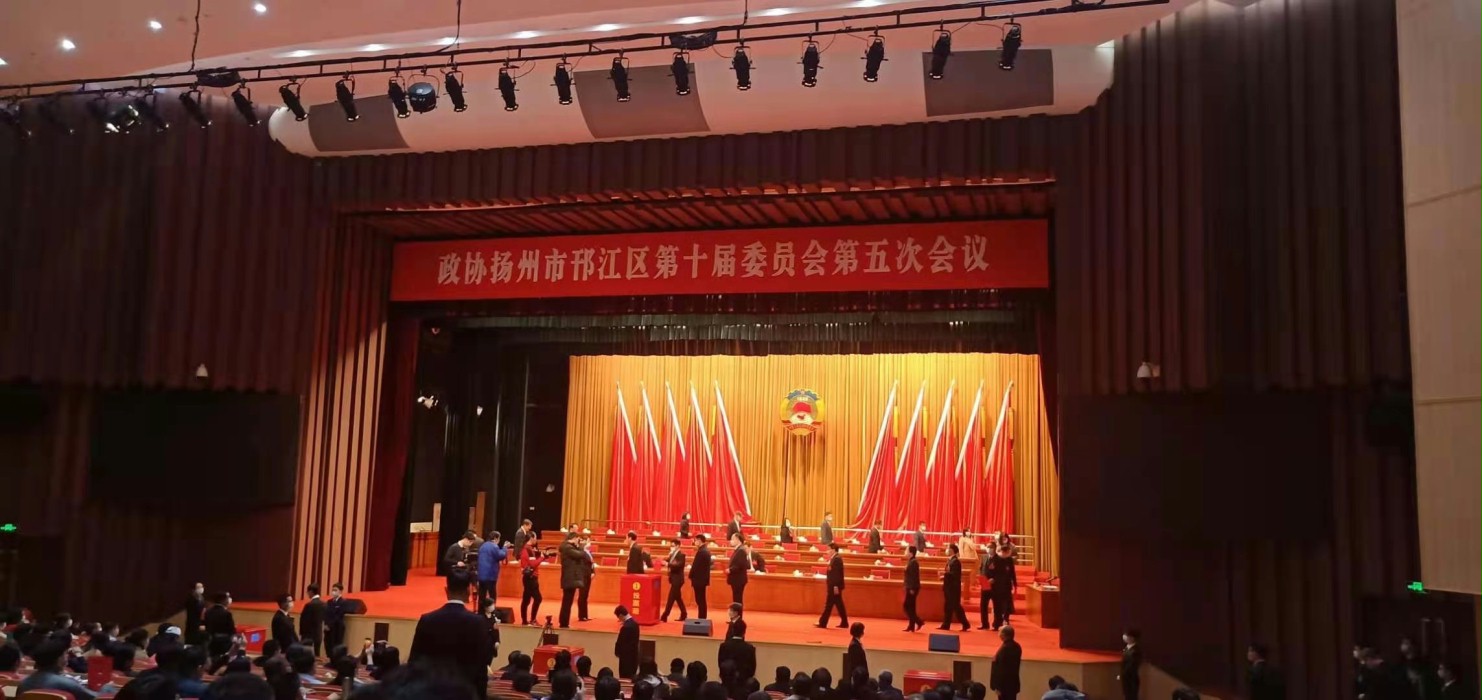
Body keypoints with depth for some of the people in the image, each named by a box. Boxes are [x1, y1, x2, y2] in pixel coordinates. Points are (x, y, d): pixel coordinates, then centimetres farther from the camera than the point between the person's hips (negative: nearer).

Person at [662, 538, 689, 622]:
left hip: (677, 579, -9)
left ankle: (664, 617, -9)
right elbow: (671, 563, 13)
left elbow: (679, 565, -26)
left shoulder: (681, 554, -13)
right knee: (677, 597, 14)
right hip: (674, 578, 9)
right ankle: (683, 614, 23)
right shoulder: (672, 554, 12)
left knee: (671, 598, -9)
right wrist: (666, 560, -7)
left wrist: (668, 564, -31)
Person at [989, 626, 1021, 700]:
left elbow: (1001, 669, -21)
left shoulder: (1004, 648, -23)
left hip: (1005, 684, -9)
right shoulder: (1017, 647, 5)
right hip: (1013, 683, 9)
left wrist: (998, 687, -16)